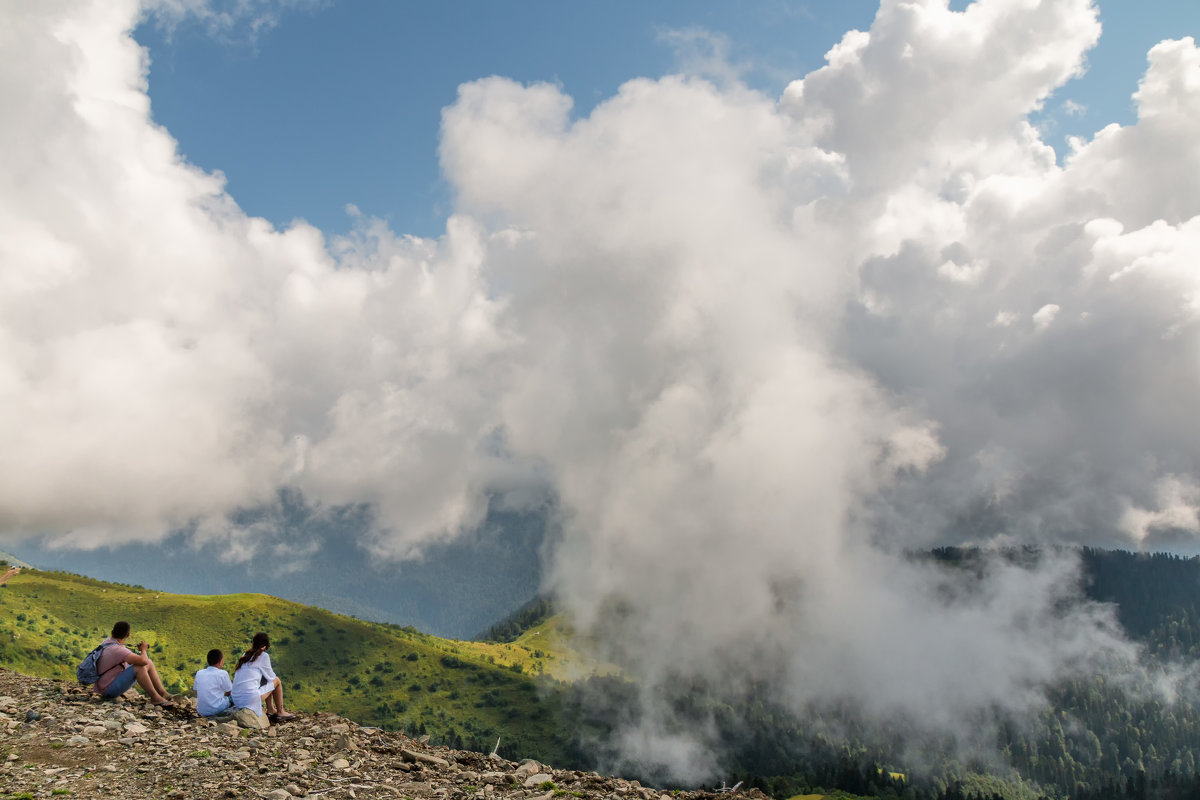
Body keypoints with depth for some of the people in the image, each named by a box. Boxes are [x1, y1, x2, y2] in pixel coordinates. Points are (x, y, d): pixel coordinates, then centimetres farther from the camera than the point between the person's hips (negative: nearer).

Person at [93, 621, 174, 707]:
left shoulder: (107, 641, 4)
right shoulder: (117, 649, -27)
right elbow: (143, 661, -36)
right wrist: (143, 650, -14)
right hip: (108, 689, -10)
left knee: (149, 663, 3)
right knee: (139, 667, -29)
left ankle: (163, 694, -4)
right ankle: (155, 697, -19)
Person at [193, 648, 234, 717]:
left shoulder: (199, 673, 5)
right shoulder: (222, 673, -8)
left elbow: (197, 695, 12)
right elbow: (228, 693, 2)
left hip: (202, 712, 5)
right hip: (218, 709, -5)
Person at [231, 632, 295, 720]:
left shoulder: (245, 655, 16)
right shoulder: (263, 656, -3)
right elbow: (271, 677, 5)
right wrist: (272, 673, 28)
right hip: (251, 699, -7)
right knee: (277, 680, 15)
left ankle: (270, 709, 29)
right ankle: (280, 712, 20)